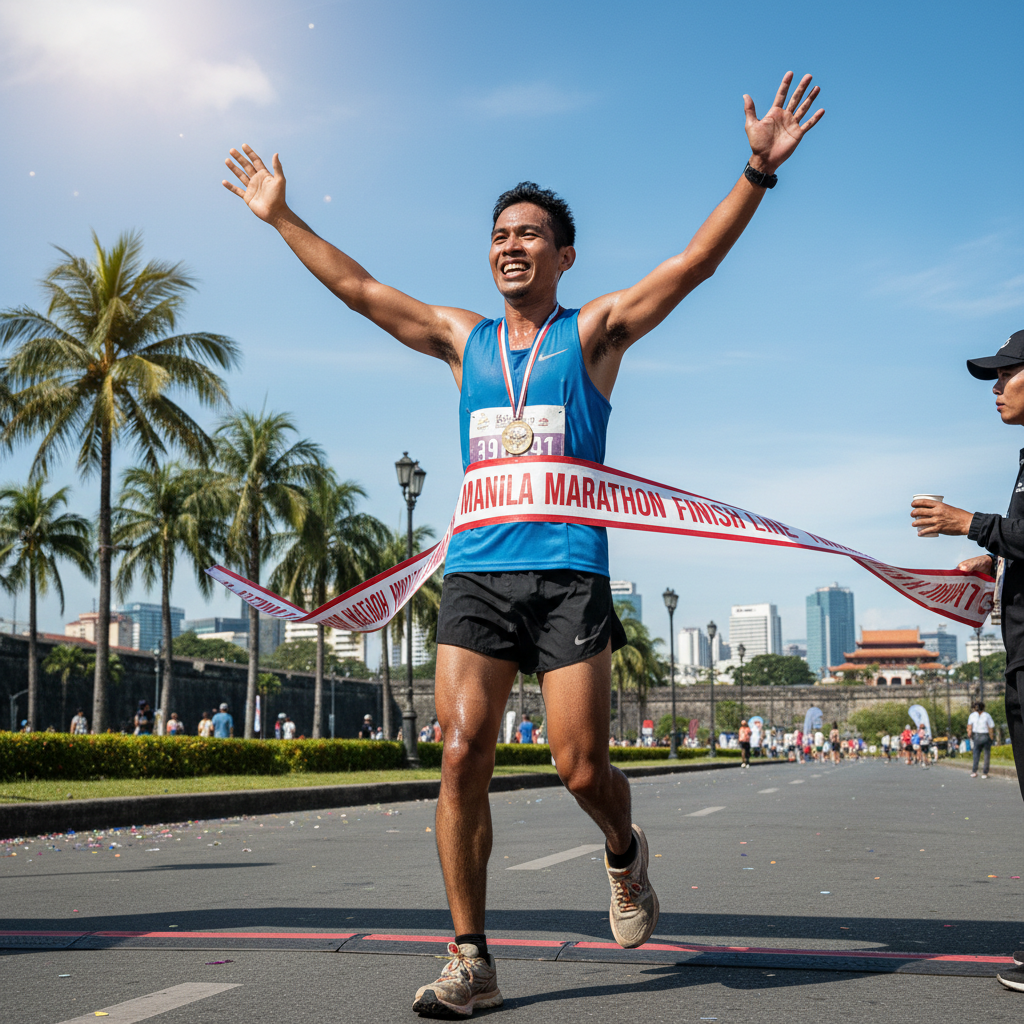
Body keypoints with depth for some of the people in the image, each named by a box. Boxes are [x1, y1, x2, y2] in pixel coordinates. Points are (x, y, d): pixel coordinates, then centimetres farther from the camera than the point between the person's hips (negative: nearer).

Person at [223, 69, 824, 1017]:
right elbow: (355, 286, 22)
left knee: (581, 769, -5)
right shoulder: (463, 338, 17)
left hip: (567, 572, -3)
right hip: (475, 571, 3)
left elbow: (695, 261, 0)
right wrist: (282, 216, 24)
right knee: (462, 756, -8)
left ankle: (624, 853, 30)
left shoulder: (593, 331, 8)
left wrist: (759, 167, -9)